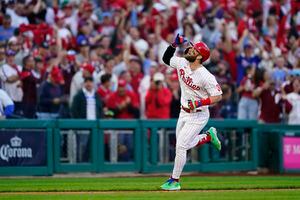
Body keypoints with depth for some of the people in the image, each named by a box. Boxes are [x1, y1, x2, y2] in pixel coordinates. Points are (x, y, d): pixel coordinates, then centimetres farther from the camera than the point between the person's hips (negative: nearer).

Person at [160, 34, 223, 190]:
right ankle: (209, 136, 35)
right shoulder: (182, 63, -5)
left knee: (180, 146, -10)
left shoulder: (206, 76, -23)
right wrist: (174, 44, -4)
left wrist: (200, 103, -31)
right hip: (184, 113, 8)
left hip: (198, 115, -8)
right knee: (183, 146, 16)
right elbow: (166, 58, 10)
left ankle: (175, 181, 1)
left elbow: (218, 96, -20)